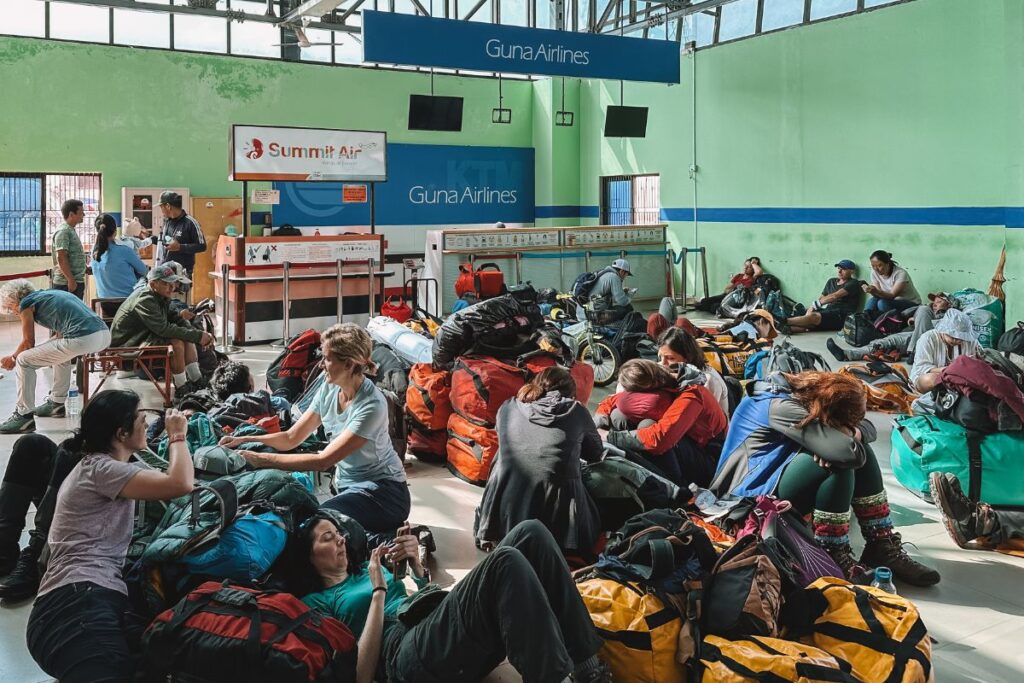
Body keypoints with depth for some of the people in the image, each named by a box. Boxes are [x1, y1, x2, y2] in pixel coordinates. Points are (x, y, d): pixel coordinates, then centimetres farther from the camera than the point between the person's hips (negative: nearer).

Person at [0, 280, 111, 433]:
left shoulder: (26, 303, 9)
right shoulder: (49, 293, 31)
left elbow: (28, 343, 15)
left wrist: (12, 359, 33)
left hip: (82, 339, -8)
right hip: (104, 334, 8)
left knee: (24, 361, 6)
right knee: (60, 350, 38)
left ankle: (24, 416, 11)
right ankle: (57, 403, 42)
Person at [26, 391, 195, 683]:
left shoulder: (95, 467, 29)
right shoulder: (101, 468, -2)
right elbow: (180, 484, -14)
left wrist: (174, 440, 31)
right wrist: (177, 436, 2)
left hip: (85, 599, 11)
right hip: (80, 600, -11)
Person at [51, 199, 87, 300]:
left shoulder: (71, 231, 17)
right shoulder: (63, 231, -13)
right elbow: (61, 258, -21)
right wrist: (71, 280, -23)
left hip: (77, 282, 10)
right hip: (67, 284, -10)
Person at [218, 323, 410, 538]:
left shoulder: (371, 406, -23)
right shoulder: (329, 389, 1)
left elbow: (323, 461, -25)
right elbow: (292, 437, 6)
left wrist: (263, 459, -26)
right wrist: (244, 440, -7)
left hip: (383, 492, -8)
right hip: (348, 487, 8)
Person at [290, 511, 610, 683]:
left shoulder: (366, 567, 33)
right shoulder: (315, 603, 13)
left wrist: (417, 566, 9)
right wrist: (378, 591, -4)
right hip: (409, 657, -7)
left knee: (530, 534, -15)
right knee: (505, 561, -32)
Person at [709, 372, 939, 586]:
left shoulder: (808, 398, 1)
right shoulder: (782, 408, -26)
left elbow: (868, 428, 4)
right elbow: (845, 451, -33)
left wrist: (851, 433, -18)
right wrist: (848, 434, -11)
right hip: (754, 494, -10)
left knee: (859, 448, -2)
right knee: (840, 463, -27)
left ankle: (883, 546, -3)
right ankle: (834, 557, -20)